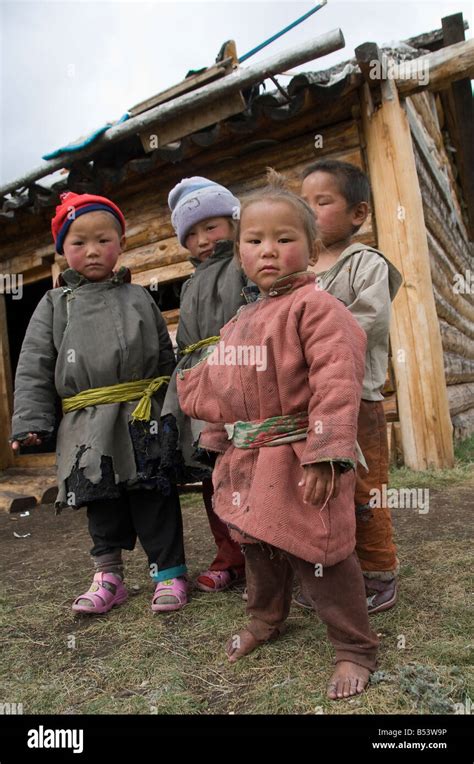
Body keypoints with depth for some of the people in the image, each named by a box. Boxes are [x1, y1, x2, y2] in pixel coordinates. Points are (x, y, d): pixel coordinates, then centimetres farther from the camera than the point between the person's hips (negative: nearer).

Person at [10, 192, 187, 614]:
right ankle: (108, 576, 28)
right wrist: (31, 421, -2)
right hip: (88, 427, 1)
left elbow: (166, 357, 11)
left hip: (143, 418, 0)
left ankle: (169, 572, 18)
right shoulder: (54, 304, 9)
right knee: (101, 502, 12)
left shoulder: (139, 298, 10)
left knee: (155, 498, 4)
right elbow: (34, 368, 5)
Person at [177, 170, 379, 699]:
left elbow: (336, 380, -23)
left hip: (296, 459, -8)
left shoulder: (314, 306, -14)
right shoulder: (240, 319, 13)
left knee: (317, 555, 1)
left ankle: (355, 649, 25)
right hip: (247, 461, 8)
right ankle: (265, 619, 49)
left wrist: (324, 455, -27)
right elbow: (217, 381, 22)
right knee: (258, 546, 23)